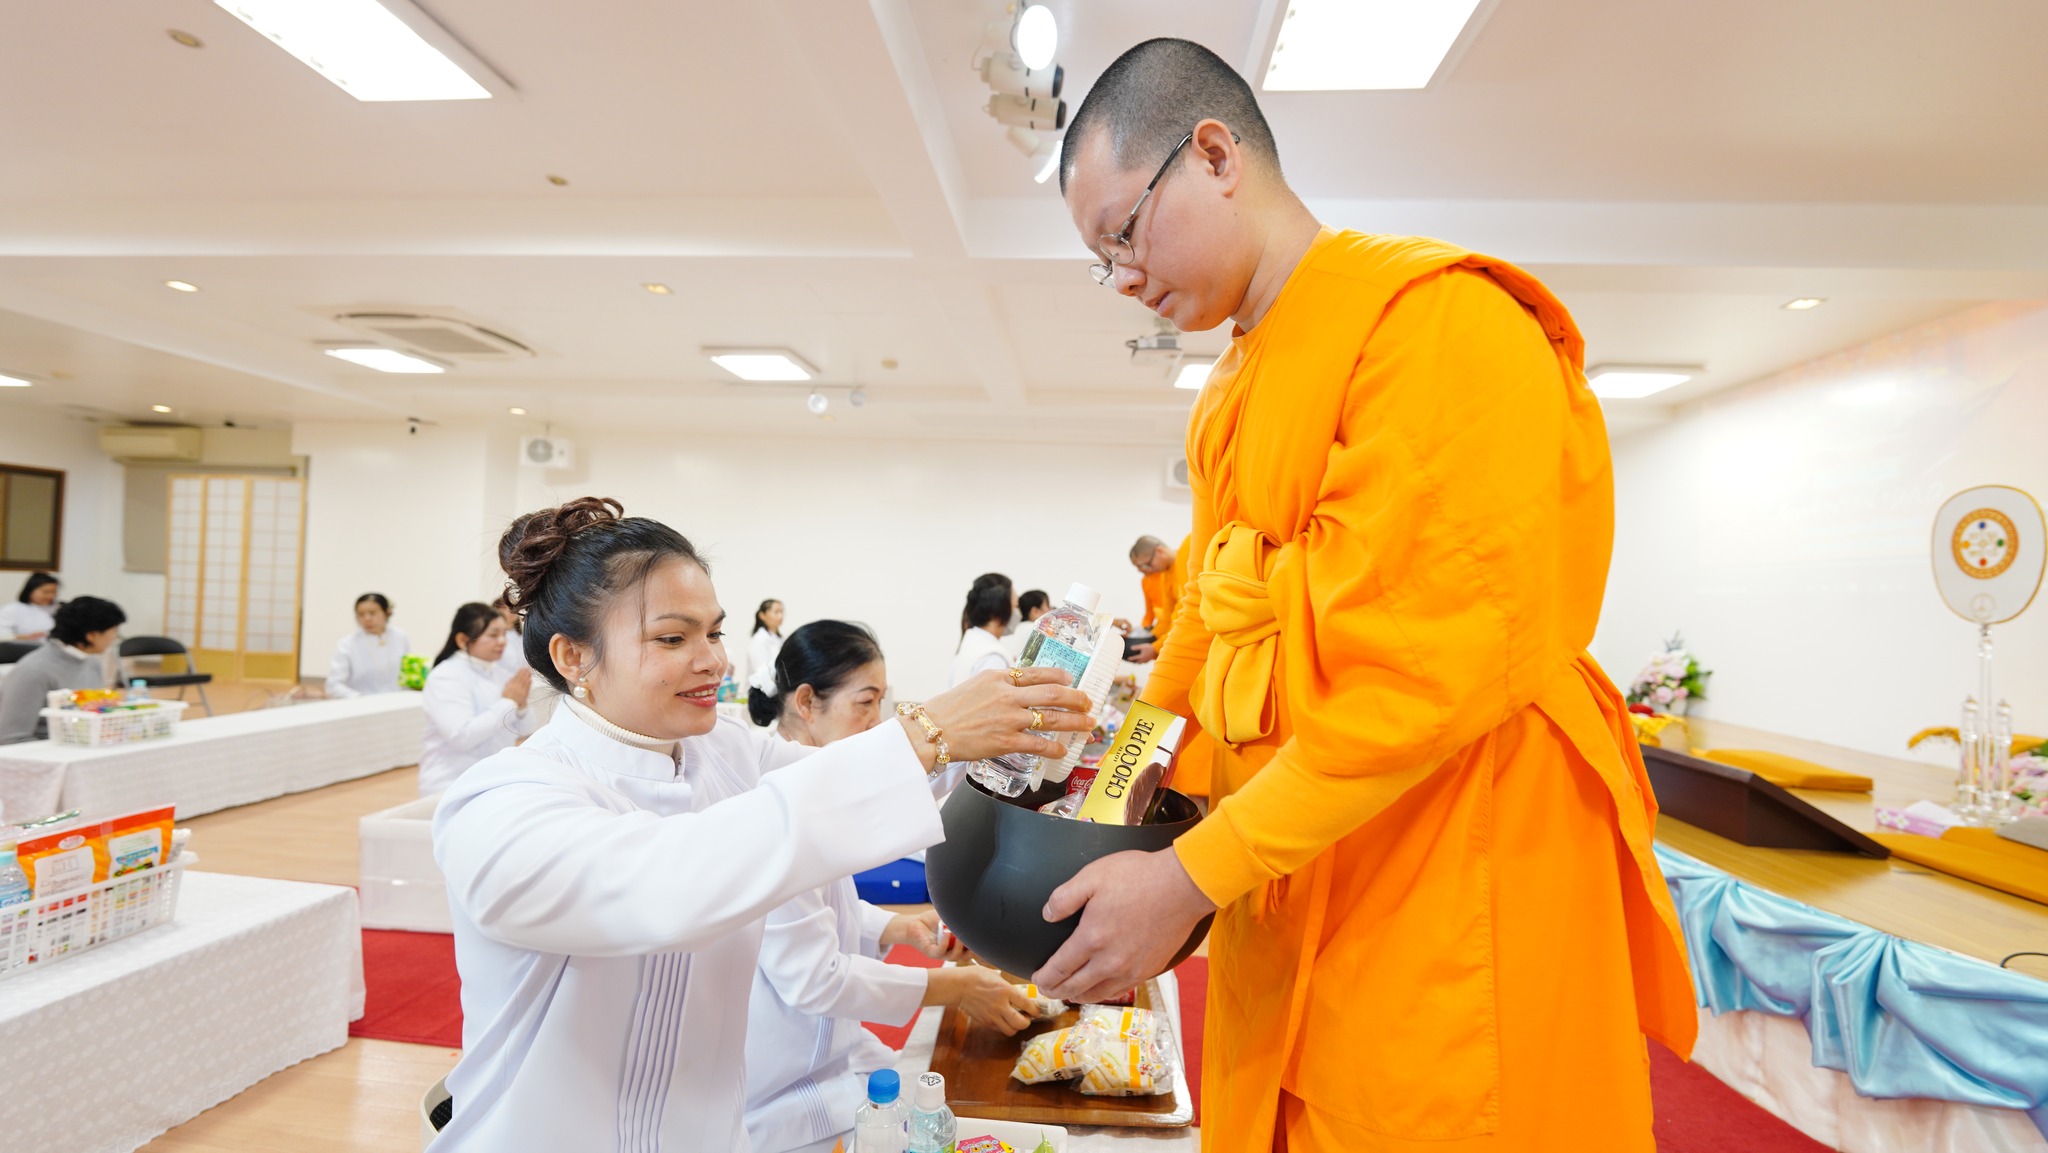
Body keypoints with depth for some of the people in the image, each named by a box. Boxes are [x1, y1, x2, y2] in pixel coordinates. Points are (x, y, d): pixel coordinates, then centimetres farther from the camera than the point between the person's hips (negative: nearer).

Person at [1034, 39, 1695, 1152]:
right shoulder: (1227, 398, 14)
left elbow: (1443, 664, -22)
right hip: (1284, 899, 8)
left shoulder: (1438, 321, -14)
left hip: (1453, 896, -7)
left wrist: (1193, 874, -19)